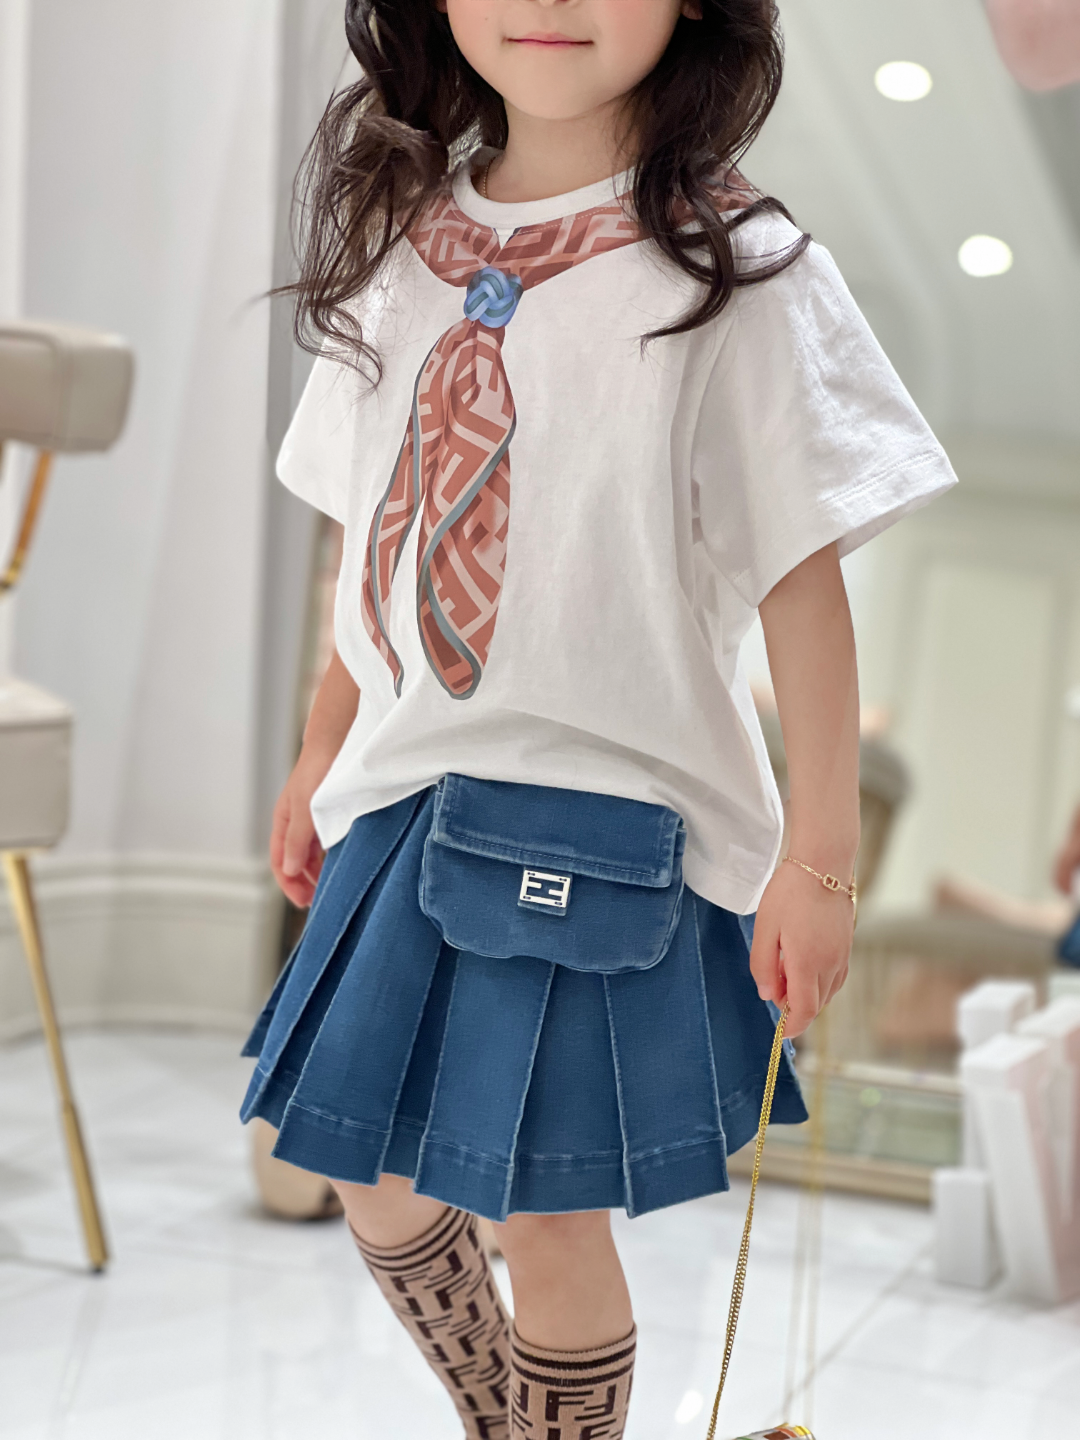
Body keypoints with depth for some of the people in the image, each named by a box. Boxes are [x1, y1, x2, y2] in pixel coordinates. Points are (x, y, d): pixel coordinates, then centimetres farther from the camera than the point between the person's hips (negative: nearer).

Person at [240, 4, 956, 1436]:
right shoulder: (405, 245, 5)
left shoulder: (735, 271, -12)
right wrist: (323, 754, 19)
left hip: (604, 822, -6)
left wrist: (818, 862, -12)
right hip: (407, 802, 6)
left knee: (548, 1210, 2)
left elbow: (803, 581, -12)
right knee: (376, 1180, 16)